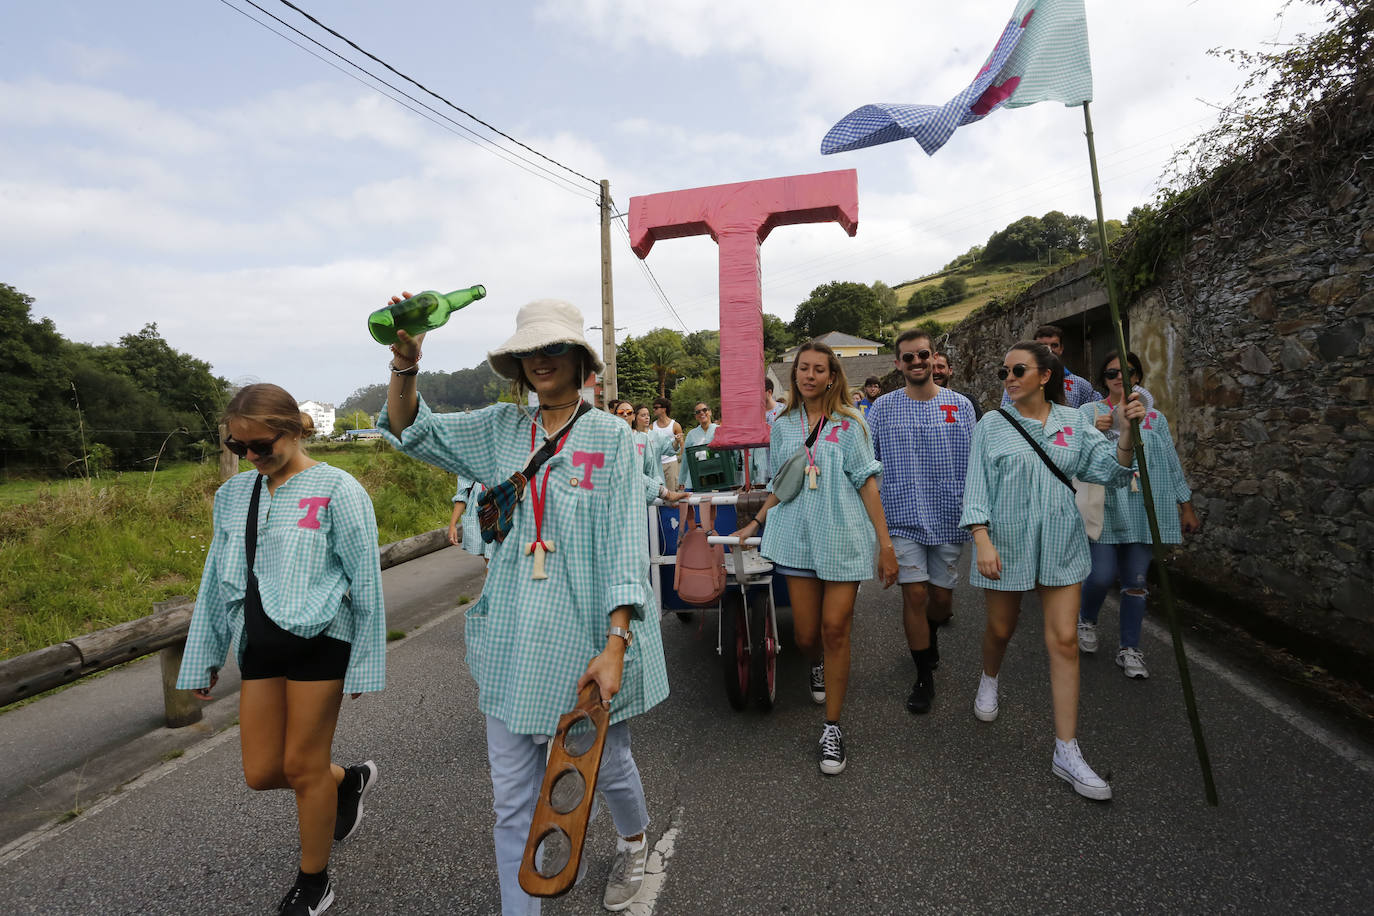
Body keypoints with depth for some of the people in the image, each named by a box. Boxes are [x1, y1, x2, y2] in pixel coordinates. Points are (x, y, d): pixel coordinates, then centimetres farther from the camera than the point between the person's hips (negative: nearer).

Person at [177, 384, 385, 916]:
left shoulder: (335, 490, -11)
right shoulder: (234, 494, 8)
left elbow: (365, 580, -10)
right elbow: (216, 581, 15)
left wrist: (365, 662, -8)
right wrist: (204, 657, 17)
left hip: (318, 640, -6)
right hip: (260, 645, 6)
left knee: (302, 767, 6)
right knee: (261, 772, 10)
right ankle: (349, 780, 41)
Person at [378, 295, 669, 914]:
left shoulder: (611, 436, -8)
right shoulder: (501, 429, 4)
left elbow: (625, 543, -13)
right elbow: (410, 431, 7)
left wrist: (616, 644, -21)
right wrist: (405, 362, -12)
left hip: (587, 635, -3)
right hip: (512, 639, 3)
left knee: (607, 766, 19)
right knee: (512, 798, 12)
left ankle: (634, 842, 54)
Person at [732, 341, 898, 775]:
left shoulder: (849, 423, 1)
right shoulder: (783, 425, 10)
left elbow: (866, 482, -3)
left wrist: (885, 543, -8)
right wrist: (756, 524, 11)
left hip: (844, 536, -2)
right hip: (799, 536, 3)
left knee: (835, 629, -3)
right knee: (807, 634, 4)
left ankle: (833, 727, 12)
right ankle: (817, 665, 42)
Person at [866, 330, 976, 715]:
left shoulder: (960, 405, 3)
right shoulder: (883, 407, 0)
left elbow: (974, 463, 8)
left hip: (949, 518, 2)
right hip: (904, 517, -1)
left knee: (942, 596, 11)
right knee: (914, 595, -2)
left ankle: (929, 636, 45)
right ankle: (924, 676, 15)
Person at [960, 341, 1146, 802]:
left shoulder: (1072, 422, 4)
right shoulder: (992, 425, -2)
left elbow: (1109, 471, -1)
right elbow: (977, 487, -6)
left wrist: (1126, 432, -17)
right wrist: (982, 540, -15)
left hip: (1060, 545, 2)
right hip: (1007, 542, -1)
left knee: (1064, 640, 0)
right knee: (1000, 629, 13)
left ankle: (1067, 752, 8)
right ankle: (989, 680, 48)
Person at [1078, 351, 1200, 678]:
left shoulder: (1154, 417, 11)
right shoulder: (1089, 412, 2)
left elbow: (1171, 463, 14)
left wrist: (1186, 507, 14)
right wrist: (1096, 432, -28)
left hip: (1143, 511, 3)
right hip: (1105, 507, -3)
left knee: (1135, 581, 6)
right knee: (1102, 575, -8)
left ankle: (1130, 649, 20)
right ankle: (1087, 620, 24)